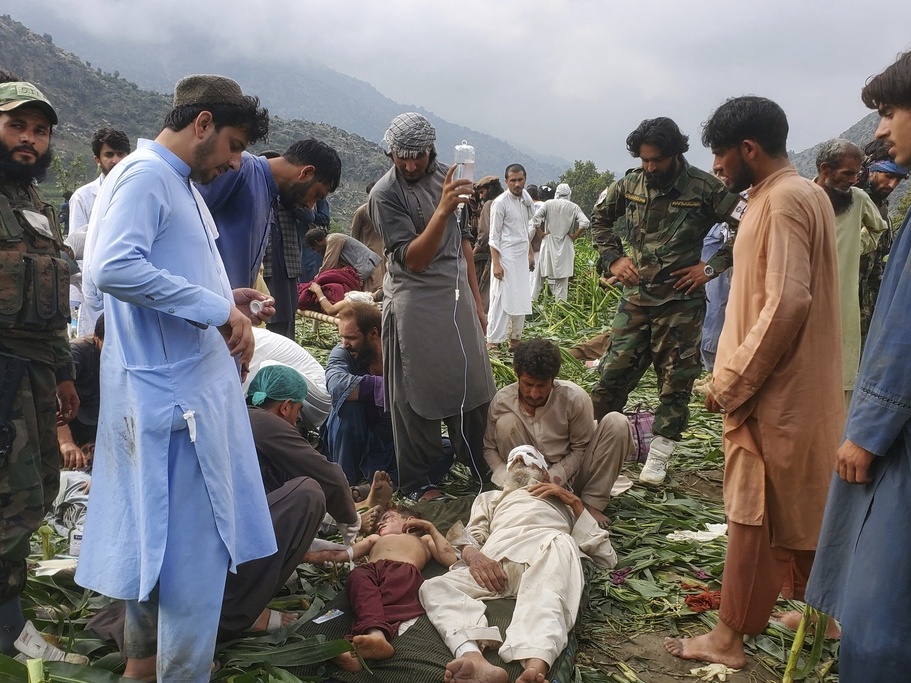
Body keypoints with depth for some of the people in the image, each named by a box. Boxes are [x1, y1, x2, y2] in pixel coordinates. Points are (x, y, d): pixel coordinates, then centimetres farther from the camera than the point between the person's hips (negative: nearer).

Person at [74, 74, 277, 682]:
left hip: (195, 384, 10)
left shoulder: (182, 185, 18)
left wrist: (227, 302, 10)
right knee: (194, 546, -3)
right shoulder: (145, 176, -13)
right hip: (174, 390, -10)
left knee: (157, 532, 20)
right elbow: (114, 267, -28)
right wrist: (217, 309, -24)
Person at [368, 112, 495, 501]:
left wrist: (477, 302, 16)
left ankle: (482, 463, 27)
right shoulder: (385, 193, -11)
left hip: (457, 294, 6)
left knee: (473, 385, 10)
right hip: (415, 302, -5)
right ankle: (419, 482, 14)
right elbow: (413, 259, -19)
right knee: (417, 395, 1)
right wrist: (442, 210, -31)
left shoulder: (444, 177, 7)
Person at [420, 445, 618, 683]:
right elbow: (471, 537, 21)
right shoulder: (490, 498, 44)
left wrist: (575, 502, 17)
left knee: (560, 542, -39)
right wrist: (473, 555, -4)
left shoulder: (563, 501, 40)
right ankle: (477, 662, -55)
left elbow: (606, 557, 26)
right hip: (493, 561, 2)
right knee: (434, 586, -27)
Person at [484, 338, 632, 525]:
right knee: (505, 423, -23)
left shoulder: (575, 397, -19)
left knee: (617, 422, -22)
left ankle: (592, 503, -14)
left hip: (571, 473, 0)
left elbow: (580, 448, -9)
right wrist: (505, 478, -21)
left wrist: (555, 476, -23)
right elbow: (490, 448, -3)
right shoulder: (502, 401, -15)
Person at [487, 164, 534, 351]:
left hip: (522, 257, 7)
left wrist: (530, 253, 17)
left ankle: (515, 338, 18)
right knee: (501, 299, -7)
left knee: (521, 299, 9)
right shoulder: (500, 203, -11)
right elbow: (494, 236, -12)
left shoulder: (525, 200, 11)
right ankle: (492, 341, -2)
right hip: (506, 257, -7)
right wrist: (496, 264, -17)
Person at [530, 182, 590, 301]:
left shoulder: (548, 204, 0)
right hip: (565, 246, 0)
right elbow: (585, 223, -10)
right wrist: (574, 236, 0)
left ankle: (532, 301, 9)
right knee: (562, 278, 5)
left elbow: (535, 219, -11)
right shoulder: (574, 207, 0)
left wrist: (541, 233, -1)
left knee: (540, 275, 8)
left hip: (548, 243, 0)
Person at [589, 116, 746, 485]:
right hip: (636, 296, 3)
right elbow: (600, 218, 18)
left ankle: (658, 457, 17)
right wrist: (613, 258, 6)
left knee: (675, 379, 5)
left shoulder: (705, 188, -11)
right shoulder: (630, 183, 1)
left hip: (681, 300, -3)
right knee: (614, 370, 3)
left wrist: (711, 267, -12)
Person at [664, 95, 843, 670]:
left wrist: (732, 381, -19)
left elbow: (786, 304, -26)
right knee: (800, 507, 19)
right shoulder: (806, 193, 13)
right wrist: (738, 372, 16)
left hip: (773, 391, -10)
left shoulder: (783, 199, -18)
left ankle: (730, 638, 11)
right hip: (798, 385, 10)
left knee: (753, 513, 0)